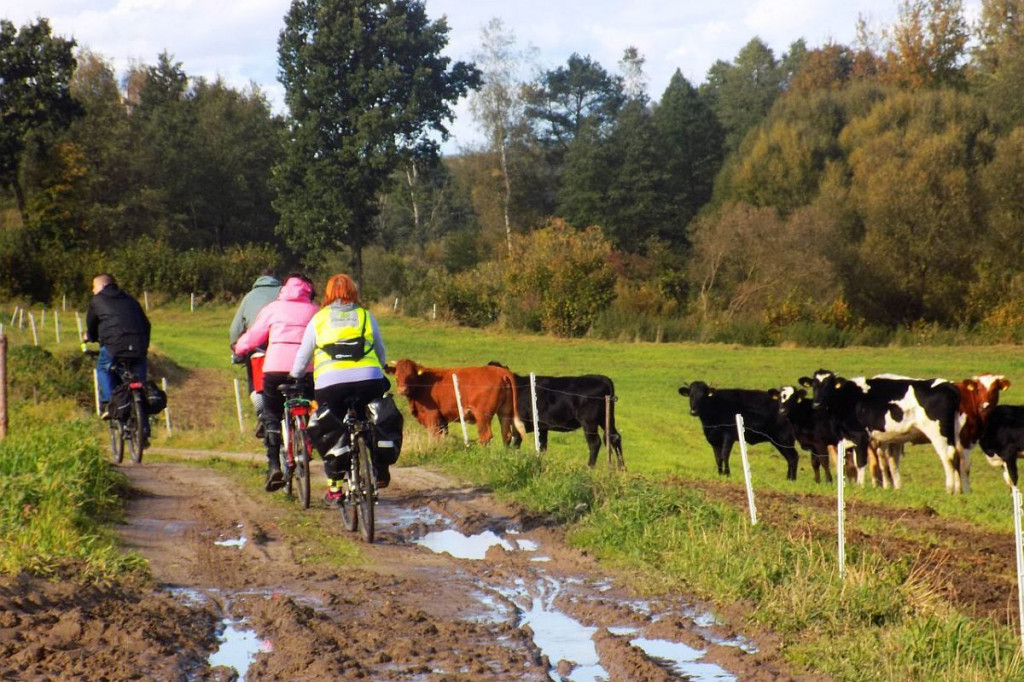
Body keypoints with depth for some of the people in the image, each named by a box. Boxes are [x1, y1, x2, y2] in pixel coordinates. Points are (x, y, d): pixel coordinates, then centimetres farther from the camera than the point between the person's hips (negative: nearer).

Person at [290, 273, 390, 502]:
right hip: (368, 379, 1)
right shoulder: (366, 316, 16)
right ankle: (380, 472, 18)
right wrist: (378, 369, 40)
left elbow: (302, 357, 17)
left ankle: (334, 487, 10)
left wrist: (294, 378, 32)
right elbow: (381, 355, 22)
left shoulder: (318, 319, 14)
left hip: (330, 382, -1)